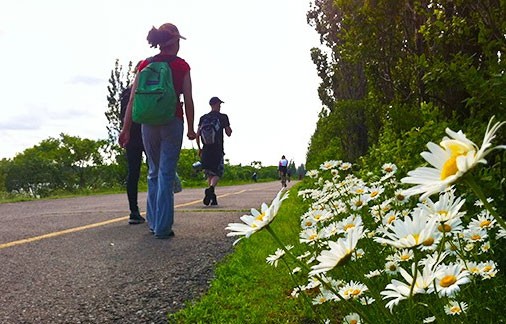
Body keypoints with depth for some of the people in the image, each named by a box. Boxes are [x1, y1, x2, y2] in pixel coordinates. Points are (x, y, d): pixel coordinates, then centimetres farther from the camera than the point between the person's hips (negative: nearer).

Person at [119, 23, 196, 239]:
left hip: (148, 122, 3)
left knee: (154, 172, 17)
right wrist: (190, 128, 4)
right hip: (172, 122, -3)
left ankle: (153, 221, 22)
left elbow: (133, 98, 3)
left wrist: (126, 128, 6)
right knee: (167, 173, 0)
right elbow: (188, 99, -4)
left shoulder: (145, 65, 8)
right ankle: (163, 227, 0)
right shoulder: (181, 65, 1)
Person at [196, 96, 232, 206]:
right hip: (218, 150, -3)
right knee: (217, 173, 2)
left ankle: (213, 198, 8)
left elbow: (197, 134, 3)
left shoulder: (203, 118, 10)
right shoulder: (223, 117, 1)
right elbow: (228, 133, 1)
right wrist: (230, 129, 24)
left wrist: (199, 148, 14)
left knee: (209, 174, 12)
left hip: (205, 150, 3)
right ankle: (210, 188, -27)